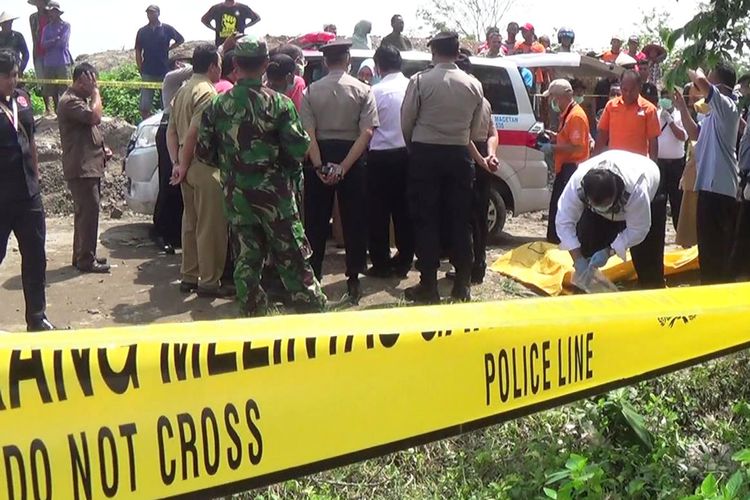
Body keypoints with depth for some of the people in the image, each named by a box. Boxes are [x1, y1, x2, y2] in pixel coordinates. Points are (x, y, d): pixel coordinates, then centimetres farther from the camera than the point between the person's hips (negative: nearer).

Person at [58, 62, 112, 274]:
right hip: (81, 168, -11)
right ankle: (86, 260, -4)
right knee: (88, 212, -9)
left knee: (85, 212, 15)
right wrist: (95, 92, -17)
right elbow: (95, 117, -28)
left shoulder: (81, 99, 19)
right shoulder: (70, 101, -14)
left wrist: (102, 148, 11)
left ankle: (81, 255, 23)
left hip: (90, 166, 11)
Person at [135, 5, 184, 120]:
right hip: (147, 73, 1)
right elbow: (138, 52, 8)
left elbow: (181, 40, 14)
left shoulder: (167, 29, 1)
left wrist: (168, 48, 3)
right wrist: (140, 70, 2)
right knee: (145, 107, -3)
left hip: (164, 71, 0)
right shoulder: (142, 31, 5)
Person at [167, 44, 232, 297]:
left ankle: (189, 277, 22)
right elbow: (193, 132, -21)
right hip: (204, 166, -10)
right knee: (211, 225, -3)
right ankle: (209, 282, 1)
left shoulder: (183, 91, 16)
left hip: (188, 166, 10)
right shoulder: (207, 91, -14)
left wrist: (176, 163, 6)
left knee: (191, 222, 15)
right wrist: (184, 166, -13)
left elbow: (171, 131, 14)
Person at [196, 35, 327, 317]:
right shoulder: (279, 103, -12)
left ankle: (252, 313, 17)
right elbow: (299, 150, -13)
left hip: (235, 195, 3)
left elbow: (204, 152, 2)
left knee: (246, 257, 11)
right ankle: (314, 308, 10)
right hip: (273, 192, -3)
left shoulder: (217, 105, -2)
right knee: (292, 258, 5)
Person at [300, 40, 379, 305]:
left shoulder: (311, 91, -2)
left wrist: (320, 166, -13)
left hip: (320, 157, 1)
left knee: (315, 222, 10)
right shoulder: (362, 90, -4)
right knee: (353, 222, 8)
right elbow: (366, 132, -14)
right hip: (351, 158, -1)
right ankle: (353, 282, 9)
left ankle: (312, 281, 14)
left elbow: (308, 133, -12)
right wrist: (344, 167, -15)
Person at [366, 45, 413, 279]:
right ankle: (404, 261, 18)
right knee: (404, 209, 13)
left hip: (382, 156, -4)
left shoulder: (377, 91, -11)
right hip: (407, 153, 4)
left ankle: (381, 264, 8)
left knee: (379, 212, 5)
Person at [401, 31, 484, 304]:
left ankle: (428, 286, 5)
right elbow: (475, 129, 6)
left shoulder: (420, 81, -8)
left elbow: (406, 122, -3)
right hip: (459, 155, 3)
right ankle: (462, 286, 12)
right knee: (460, 220, 8)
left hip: (425, 154, -3)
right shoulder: (474, 85, 2)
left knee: (426, 220, 3)